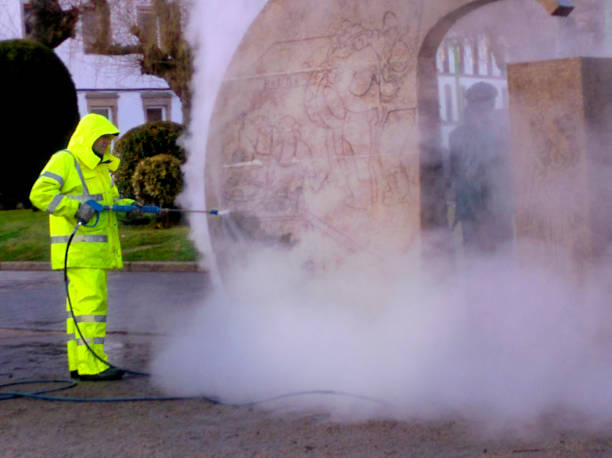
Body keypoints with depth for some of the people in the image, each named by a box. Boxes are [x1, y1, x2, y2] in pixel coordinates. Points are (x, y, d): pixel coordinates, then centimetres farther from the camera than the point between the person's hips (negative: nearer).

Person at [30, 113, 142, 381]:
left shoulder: (100, 167, 22)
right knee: (90, 302, -15)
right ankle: (91, 364, -16)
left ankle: (79, 364, 14)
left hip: (97, 250, 9)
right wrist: (76, 207, -24)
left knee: (83, 304, 10)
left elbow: (109, 200, 27)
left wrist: (128, 206, 6)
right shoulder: (64, 161, -6)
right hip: (78, 249, -9)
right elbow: (40, 194, -16)